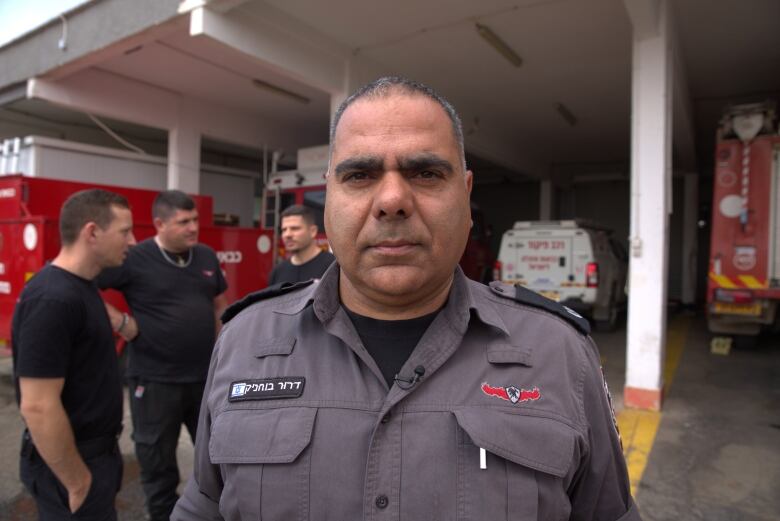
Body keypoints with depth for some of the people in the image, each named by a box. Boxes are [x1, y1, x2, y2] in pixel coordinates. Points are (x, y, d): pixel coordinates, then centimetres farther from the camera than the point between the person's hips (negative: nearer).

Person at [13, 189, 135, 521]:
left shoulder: (81, 286, 4)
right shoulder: (53, 300, -26)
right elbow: (38, 407, -26)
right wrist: (77, 482, -19)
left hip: (94, 451, 9)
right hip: (73, 461, -9)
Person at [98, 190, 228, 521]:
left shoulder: (207, 257, 4)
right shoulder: (134, 258, -14)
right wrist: (120, 322, -16)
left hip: (206, 376, 5)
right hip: (154, 380, -5)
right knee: (157, 461, 14)